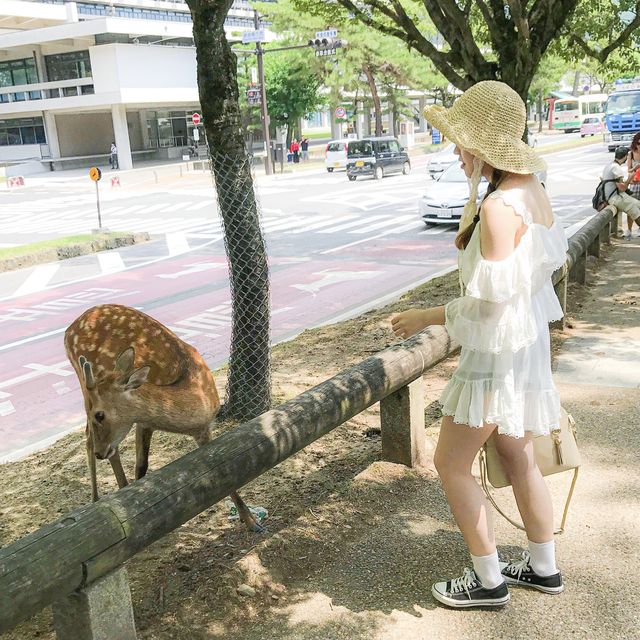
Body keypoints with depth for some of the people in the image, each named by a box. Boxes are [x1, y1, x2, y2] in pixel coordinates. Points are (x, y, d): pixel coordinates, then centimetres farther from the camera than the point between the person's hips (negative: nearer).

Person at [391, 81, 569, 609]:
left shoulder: (498, 207, -24)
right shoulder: (532, 190, 4)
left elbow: (488, 303, -24)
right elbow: (544, 262, 13)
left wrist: (426, 318, -13)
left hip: (497, 350, -9)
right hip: (526, 341, 9)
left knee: (452, 462, 4)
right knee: (516, 457, 20)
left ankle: (489, 580, 18)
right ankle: (544, 567, 35)